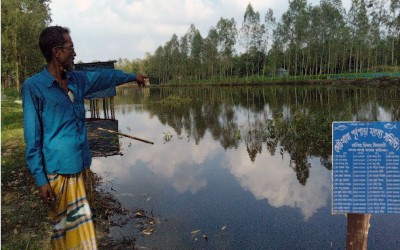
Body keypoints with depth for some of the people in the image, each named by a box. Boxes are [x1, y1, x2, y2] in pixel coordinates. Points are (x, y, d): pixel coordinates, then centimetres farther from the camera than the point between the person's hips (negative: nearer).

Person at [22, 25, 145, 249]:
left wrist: (133, 76, 39)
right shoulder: (33, 87, -9)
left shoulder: (78, 80, 8)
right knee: (66, 227, 1)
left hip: (80, 167, 6)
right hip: (58, 171, -6)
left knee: (79, 223, 14)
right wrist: (41, 179, -12)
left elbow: (106, 76, 26)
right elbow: (32, 137, -10)